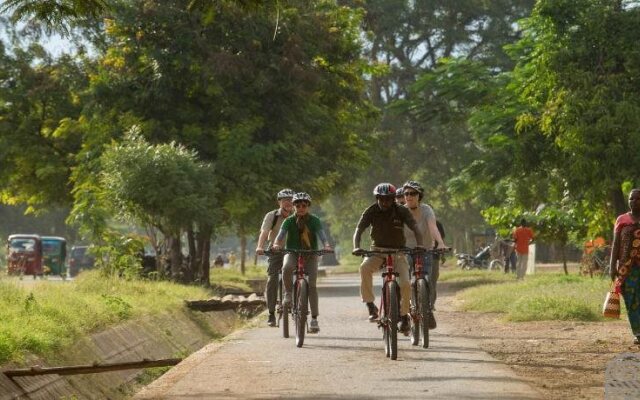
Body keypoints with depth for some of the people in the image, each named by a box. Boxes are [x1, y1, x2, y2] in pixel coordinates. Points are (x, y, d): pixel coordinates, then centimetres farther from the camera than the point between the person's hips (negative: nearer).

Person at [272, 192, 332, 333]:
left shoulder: (314, 220, -5)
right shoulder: (289, 221, -4)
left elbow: (322, 235, -18)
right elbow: (281, 234, -18)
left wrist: (326, 245, -40)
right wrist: (276, 244, -40)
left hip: (310, 254, 0)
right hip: (293, 253, 0)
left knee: (312, 285, -12)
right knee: (286, 267, -36)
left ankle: (314, 319, -8)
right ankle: (288, 293, -14)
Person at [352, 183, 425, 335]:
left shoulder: (401, 211, -9)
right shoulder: (371, 211, -8)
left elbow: (415, 228, -20)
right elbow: (359, 230, -15)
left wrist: (420, 244, -40)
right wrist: (356, 247, -35)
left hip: (397, 251, 0)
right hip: (377, 250, 0)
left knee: (405, 284, -19)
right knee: (365, 267, -33)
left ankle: (404, 316, 4)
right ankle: (371, 306, -24)